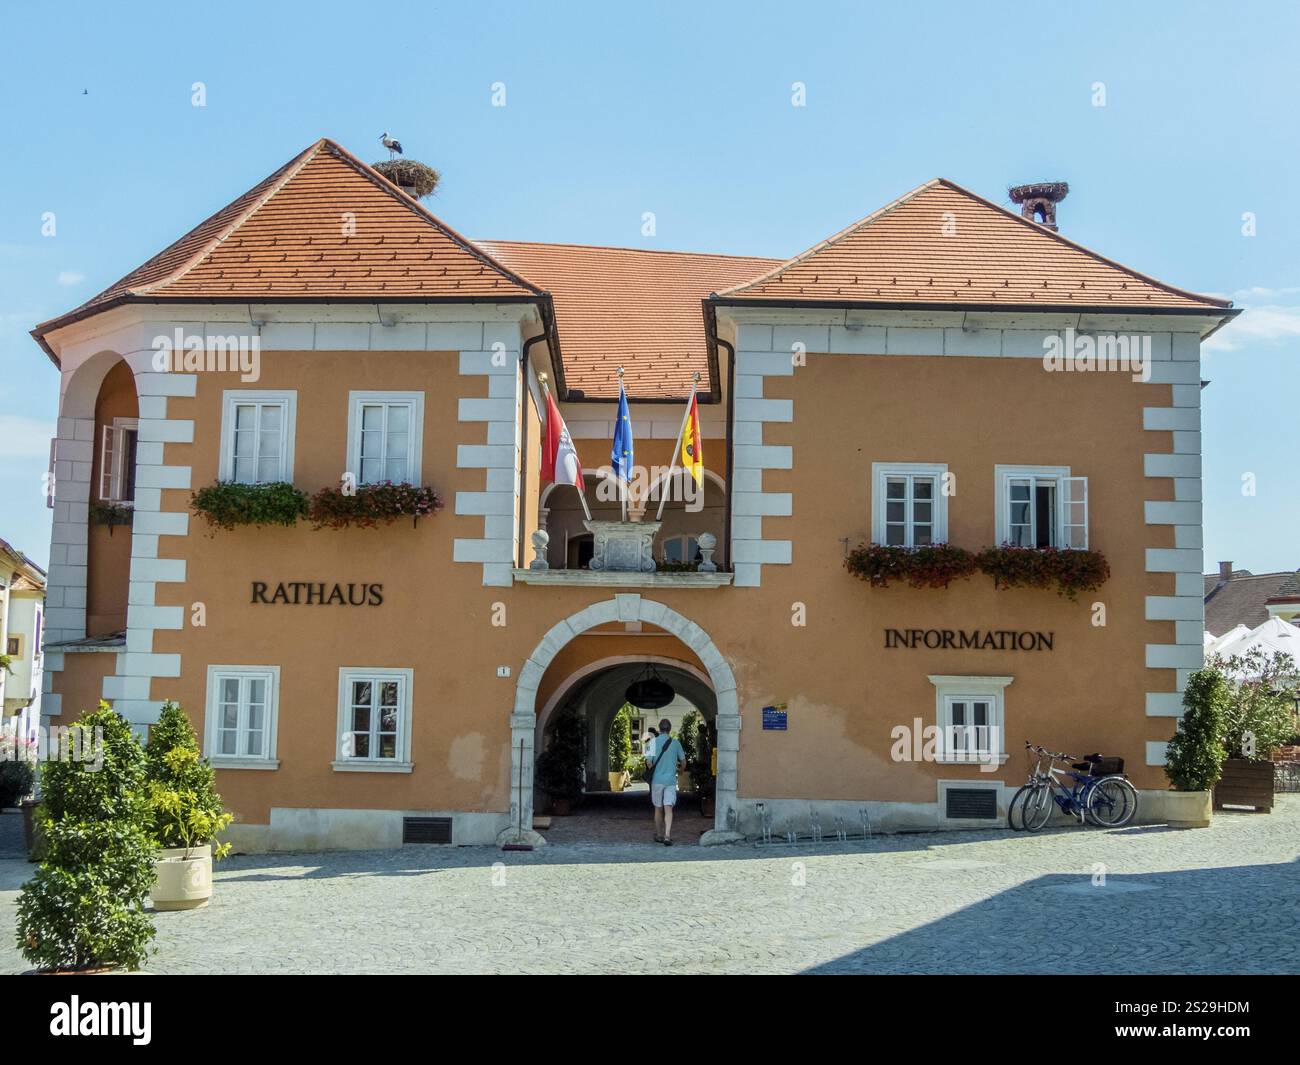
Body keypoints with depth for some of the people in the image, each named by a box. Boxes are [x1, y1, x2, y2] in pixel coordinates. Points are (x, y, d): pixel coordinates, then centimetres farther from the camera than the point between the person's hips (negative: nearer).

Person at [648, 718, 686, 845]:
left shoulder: (654, 741, -4)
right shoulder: (675, 743, 2)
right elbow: (683, 760, 12)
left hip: (657, 779, 0)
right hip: (671, 779, 0)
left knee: (658, 809, 13)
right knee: (668, 809, -5)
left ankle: (659, 835, 24)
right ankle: (667, 836, -20)